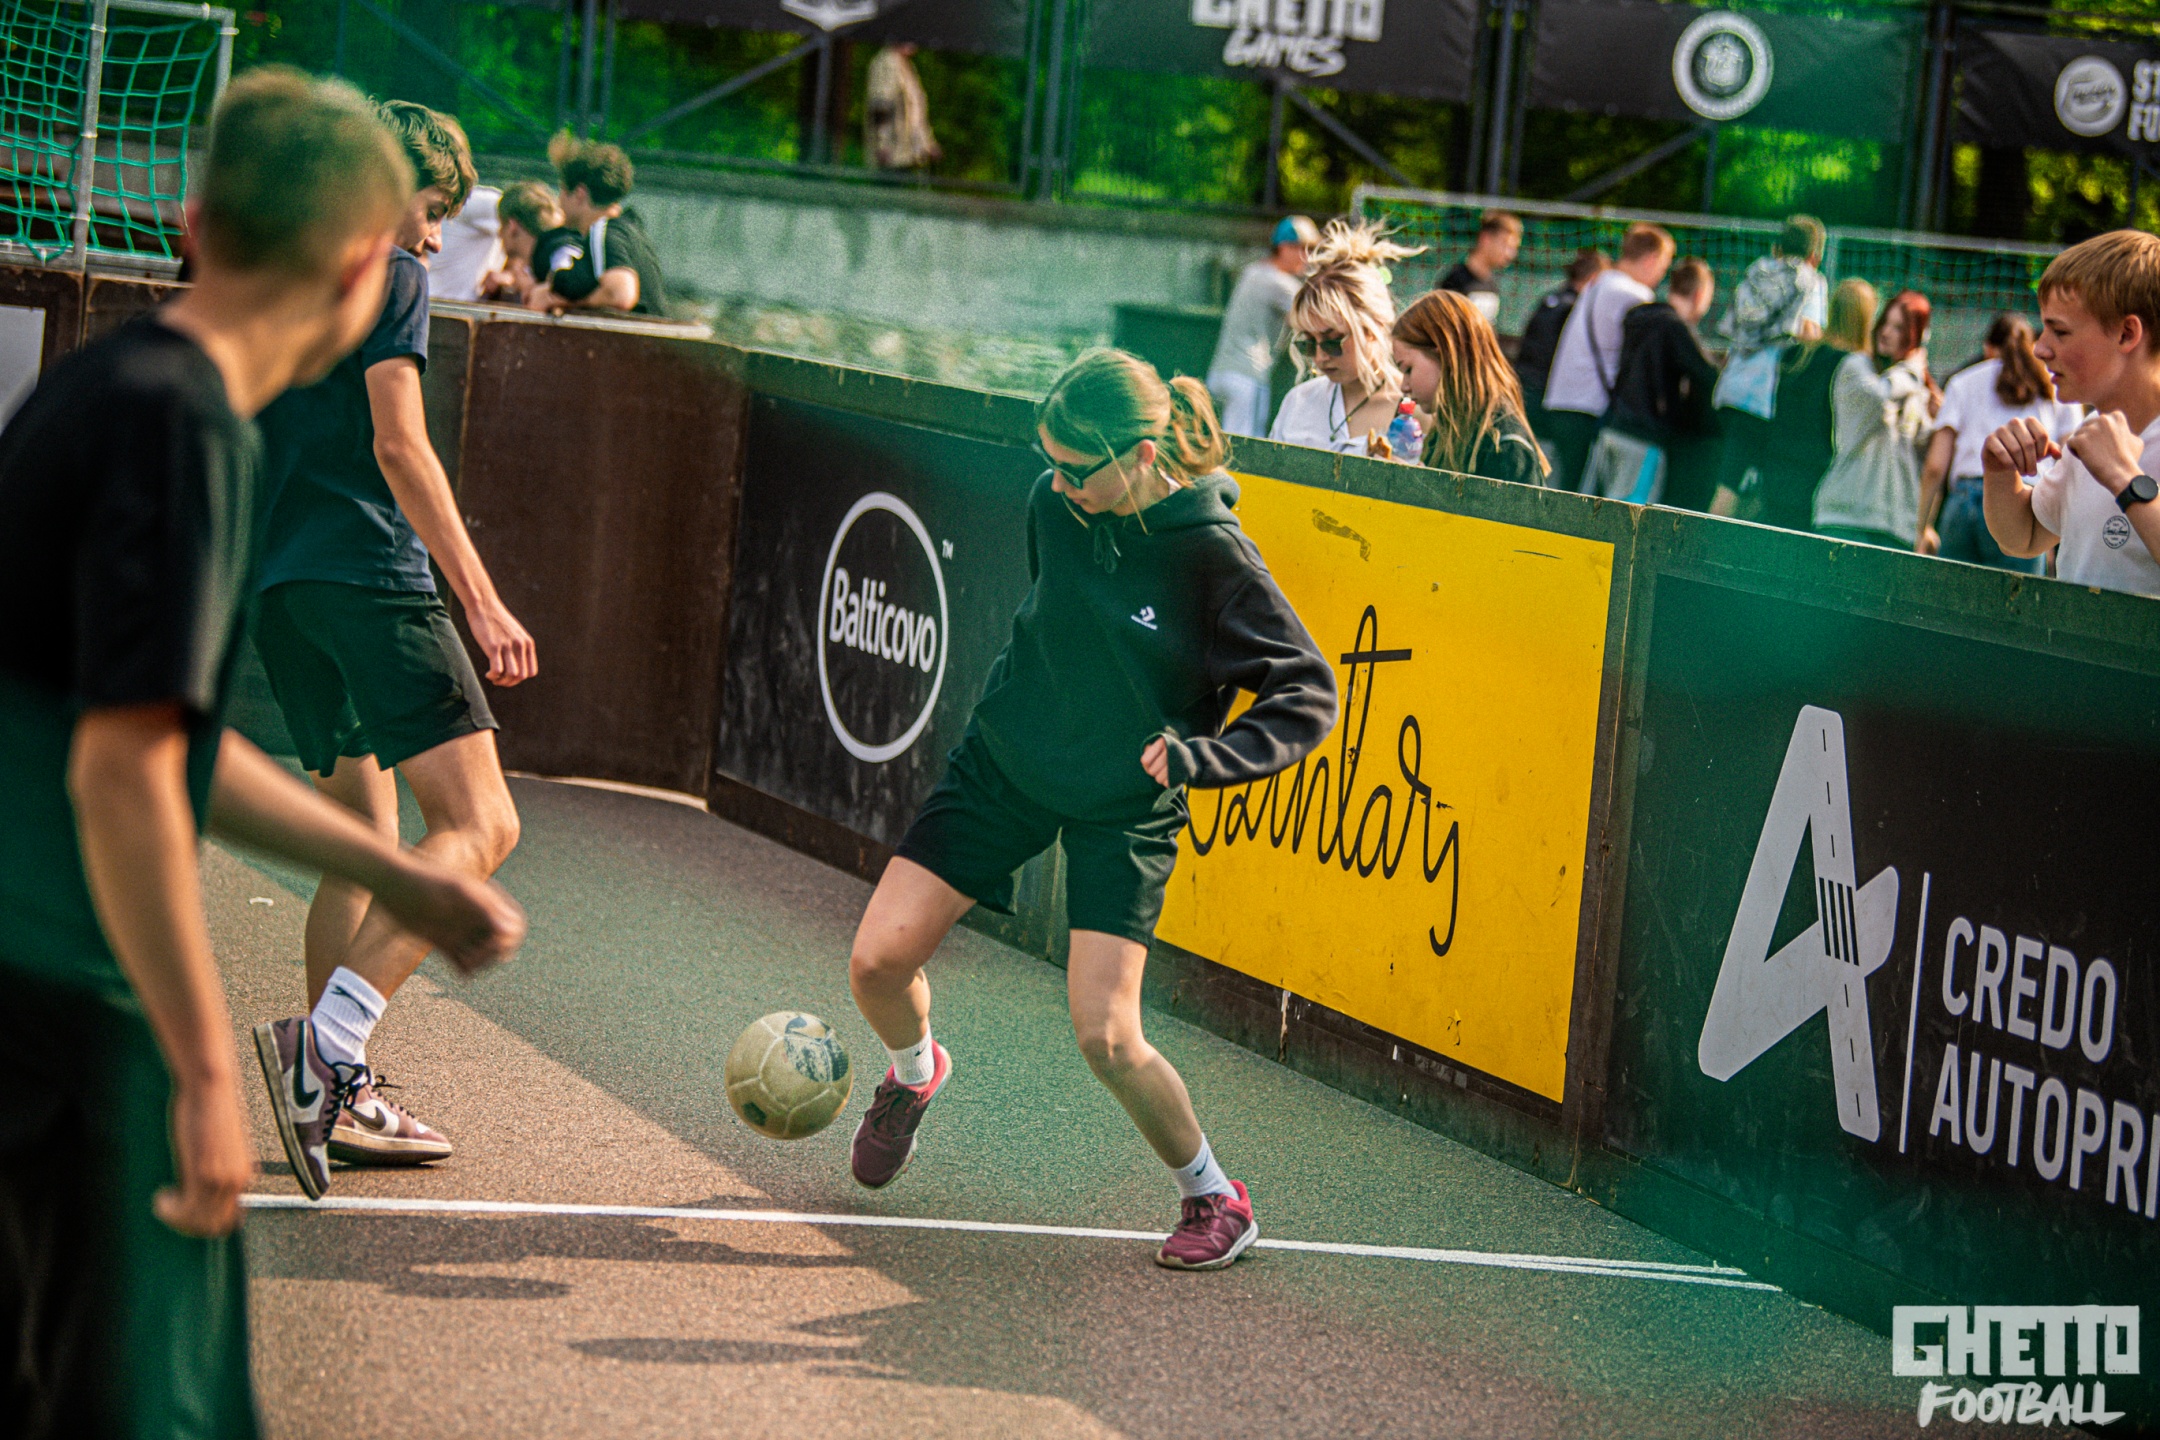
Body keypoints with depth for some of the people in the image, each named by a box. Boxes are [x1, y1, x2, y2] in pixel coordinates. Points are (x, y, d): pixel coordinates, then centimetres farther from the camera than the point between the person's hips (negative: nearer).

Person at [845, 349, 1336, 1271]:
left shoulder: (1209, 553, -24)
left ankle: (1216, 1200, 11)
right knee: (878, 962, -2)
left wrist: (1199, 755, -30)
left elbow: (1307, 695, -18)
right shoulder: (1054, 506, -10)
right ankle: (915, 1074, 34)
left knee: (1105, 1037, -15)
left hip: (1121, 809, -4)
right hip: (1002, 766, 5)